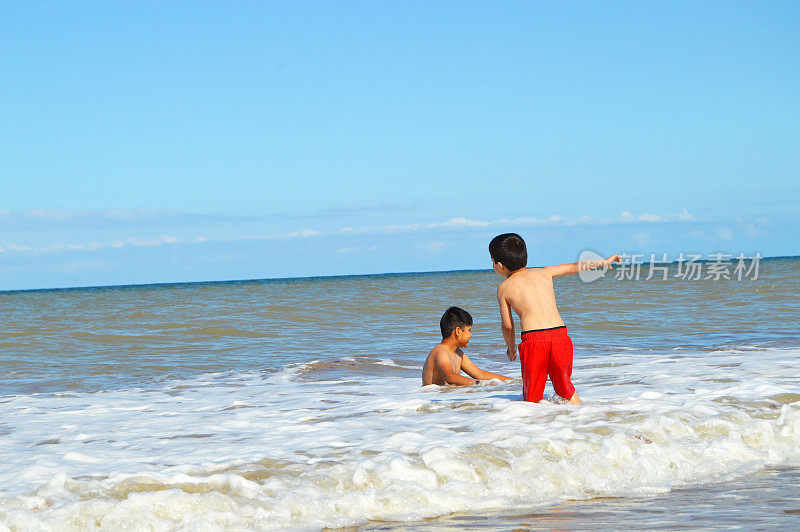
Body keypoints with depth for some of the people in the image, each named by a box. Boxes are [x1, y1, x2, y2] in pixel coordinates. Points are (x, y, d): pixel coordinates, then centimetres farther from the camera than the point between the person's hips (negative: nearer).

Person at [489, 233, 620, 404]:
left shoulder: (504, 288, 11)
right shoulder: (543, 273, 20)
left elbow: (507, 326, 13)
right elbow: (574, 267, 32)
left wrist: (511, 348, 32)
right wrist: (604, 262, 47)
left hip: (533, 338, -4)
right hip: (560, 333, 4)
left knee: (532, 394, 3)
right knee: (565, 386, 18)